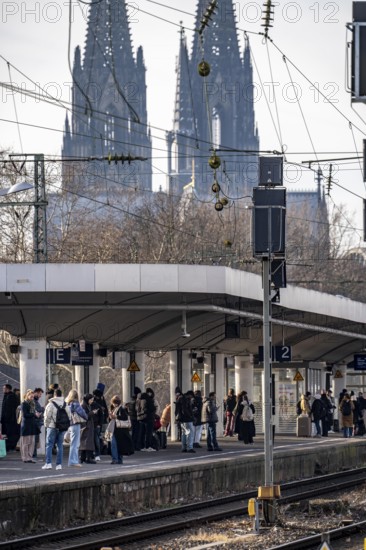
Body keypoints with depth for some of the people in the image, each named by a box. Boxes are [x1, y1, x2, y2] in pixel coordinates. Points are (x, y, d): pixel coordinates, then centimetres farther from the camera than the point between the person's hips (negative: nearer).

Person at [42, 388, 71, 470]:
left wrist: (46, 425, 3)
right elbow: (69, 416, 8)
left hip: (52, 427, -4)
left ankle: (48, 463, -10)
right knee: (60, 445, 8)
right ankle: (59, 464, 5)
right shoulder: (65, 404, 7)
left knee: (49, 445, -1)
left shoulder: (51, 404, -8)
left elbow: (47, 416, -9)